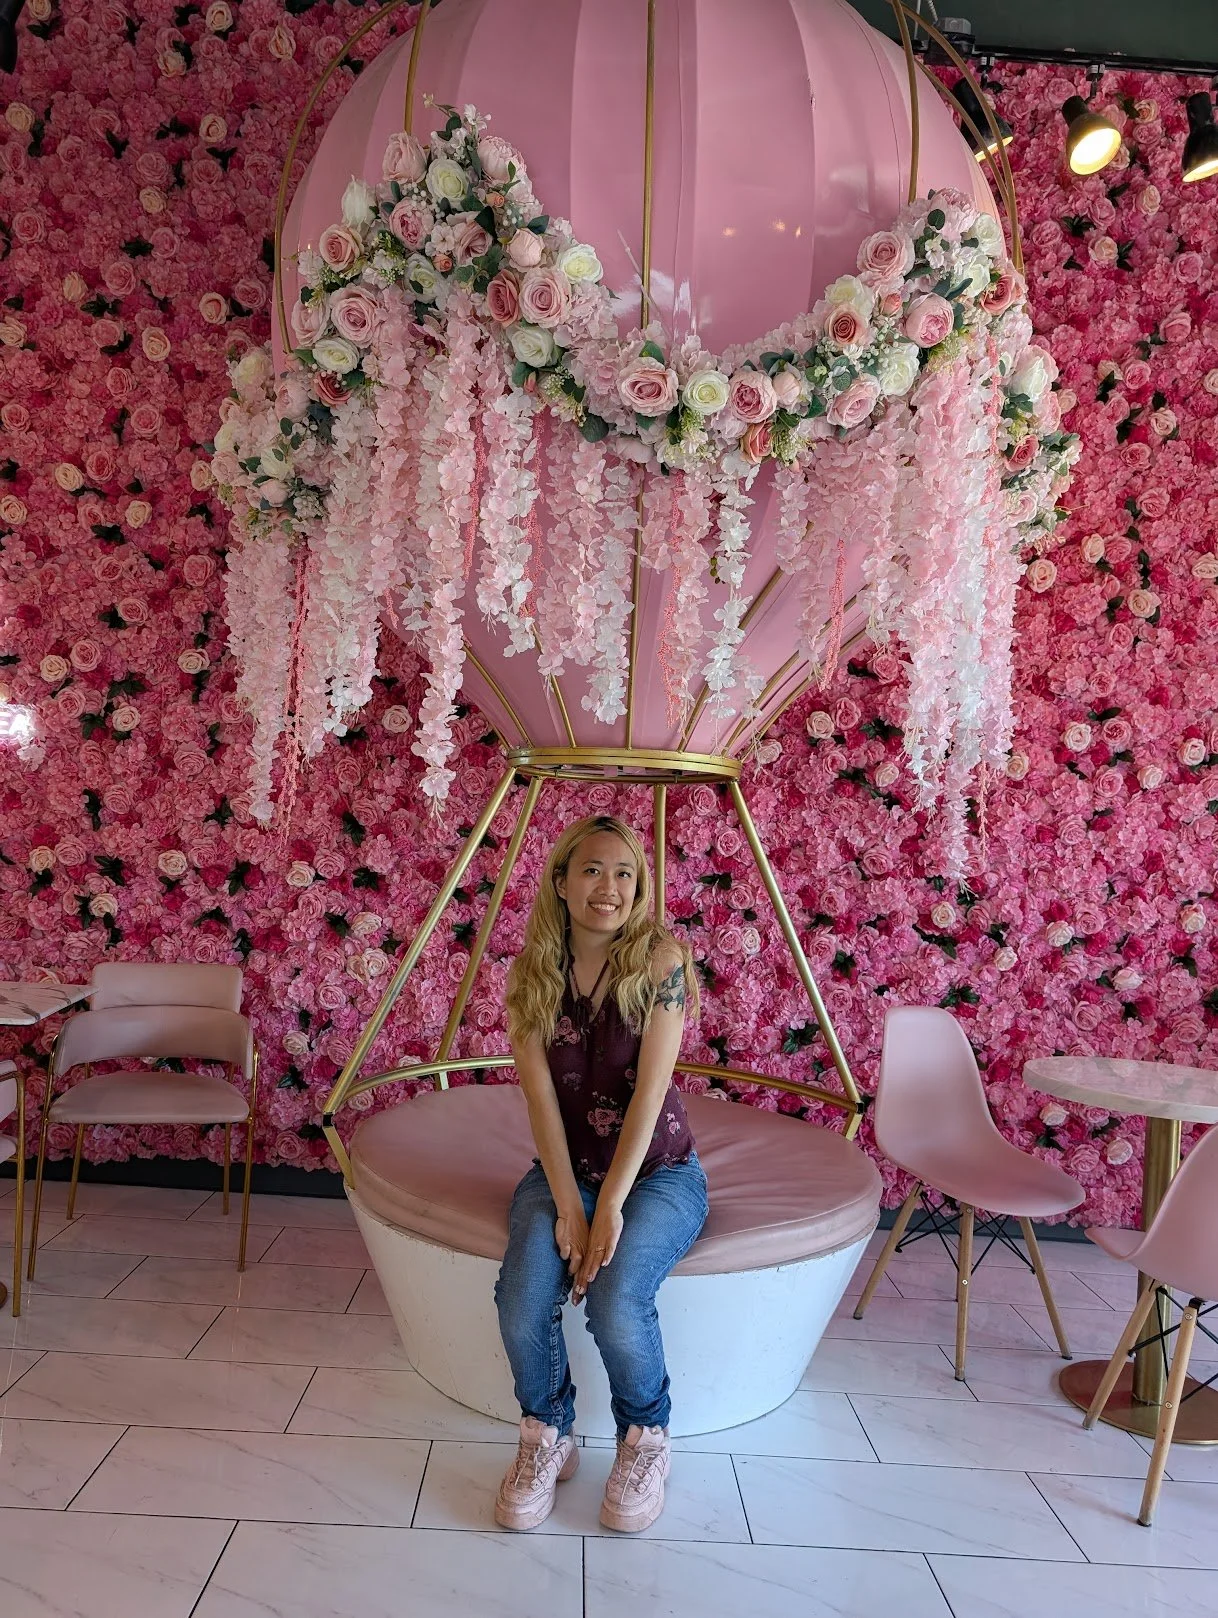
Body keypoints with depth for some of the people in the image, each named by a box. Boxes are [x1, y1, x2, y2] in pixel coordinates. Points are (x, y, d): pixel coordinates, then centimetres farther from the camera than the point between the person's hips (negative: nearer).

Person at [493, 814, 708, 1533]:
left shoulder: (660, 956, -12)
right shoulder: (534, 971, -3)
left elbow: (650, 1087, -18)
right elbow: (541, 1097, -9)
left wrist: (610, 1205, -24)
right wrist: (568, 1206, -19)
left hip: (656, 1170, -2)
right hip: (564, 1169, 3)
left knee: (615, 1298, -28)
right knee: (523, 1294, -25)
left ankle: (646, 1439, 5)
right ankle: (547, 1440, 5)